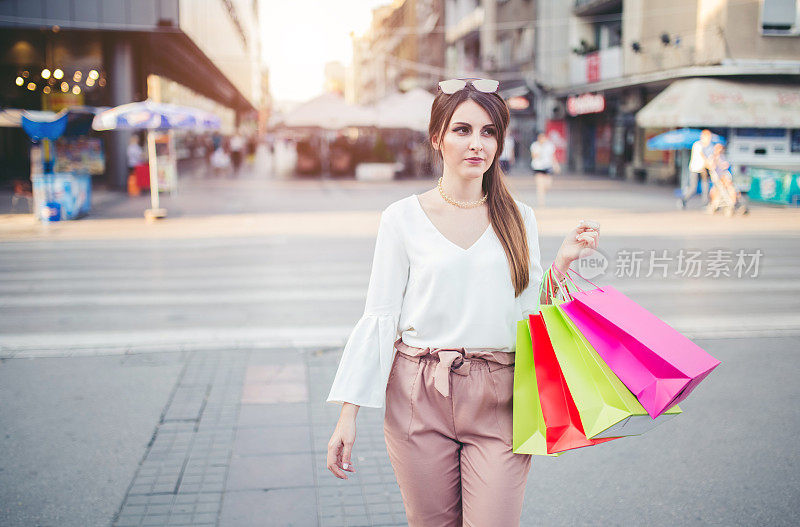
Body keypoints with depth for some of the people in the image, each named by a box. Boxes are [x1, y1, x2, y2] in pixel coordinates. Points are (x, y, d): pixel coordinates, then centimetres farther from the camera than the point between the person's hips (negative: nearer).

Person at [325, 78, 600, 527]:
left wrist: (563, 261, -5)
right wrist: (348, 415, -4)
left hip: (498, 402, 1)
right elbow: (380, 317, -1)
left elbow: (530, 314, 8)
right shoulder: (403, 218, -2)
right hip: (420, 400, -1)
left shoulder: (519, 219, 5)